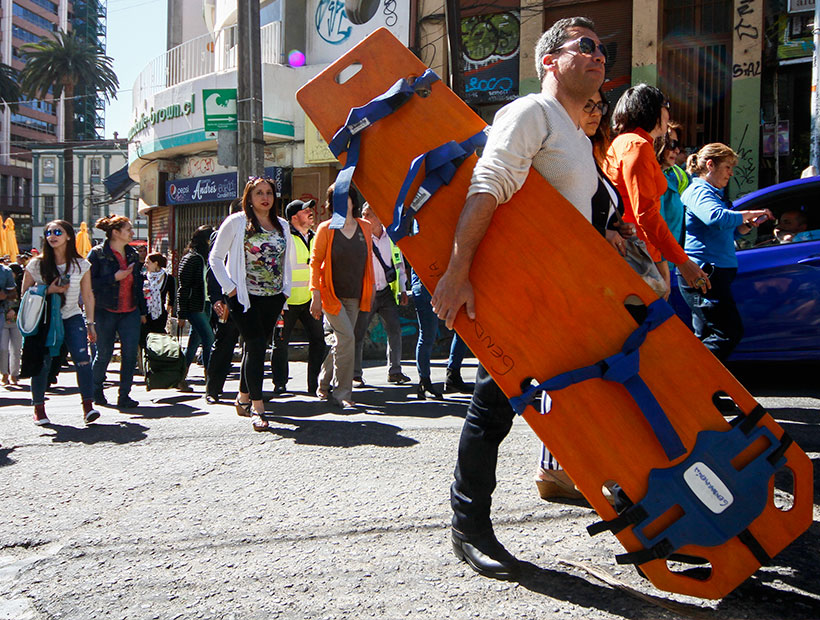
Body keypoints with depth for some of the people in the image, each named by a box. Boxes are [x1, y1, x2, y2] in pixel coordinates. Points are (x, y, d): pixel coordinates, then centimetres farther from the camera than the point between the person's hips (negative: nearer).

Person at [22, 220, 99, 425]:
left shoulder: (81, 265, 1)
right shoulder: (36, 265, -3)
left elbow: (88, 295, 7)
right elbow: (25, 295, 1)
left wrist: (90, 323, 7)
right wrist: (49, 290, -16)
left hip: (72, 317, 1)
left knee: (82, 358, -16)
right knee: (42, 362, -4)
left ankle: (88, 406, -14)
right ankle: (39, 408, 13)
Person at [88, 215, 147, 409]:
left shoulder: (133, 254, 12)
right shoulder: (98, 253, -6)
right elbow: (89, 282, -12)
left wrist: (143, 310, 17)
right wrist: (114, 278, -18)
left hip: (130, 312, 4)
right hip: (105, 312, -4)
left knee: (130, 353, -5)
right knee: (104, 354, 5)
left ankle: (124, 395, 4)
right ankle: (96, 391, 27)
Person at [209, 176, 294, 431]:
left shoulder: (282, 225, 13)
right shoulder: (236, 222, -2)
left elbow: (288, 259, 22)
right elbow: (215, 258, -1)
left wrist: (286, 288, 11)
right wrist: (230, 287, -10)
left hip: (273, 298, 5)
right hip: (245, 296, -5)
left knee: (256, 346, 11)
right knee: (256, 345, -14)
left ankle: (243, 397, 26)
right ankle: (257, 407, -12)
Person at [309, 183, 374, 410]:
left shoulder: (365, 227, 7)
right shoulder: (325, 229, -4)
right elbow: (315, 262, -4)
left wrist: (369, 291, 13)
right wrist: (316, 296, -11)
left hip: (354, 296, 4)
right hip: (331, 294, -4)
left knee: (341, 342, 8)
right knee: (347, 338, -16)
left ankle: (323, 385, 27)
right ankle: (343, 393, -6)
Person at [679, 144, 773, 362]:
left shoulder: (713, 193, 24)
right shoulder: (698, 191, -8)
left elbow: (728, 233, 30)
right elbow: (717, 218, -29)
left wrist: (749, 225, 11)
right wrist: (750, 214, -16)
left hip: (717, 273, 11)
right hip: (703, 272, -11)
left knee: (706, 336, 12)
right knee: (729, 332, -15)